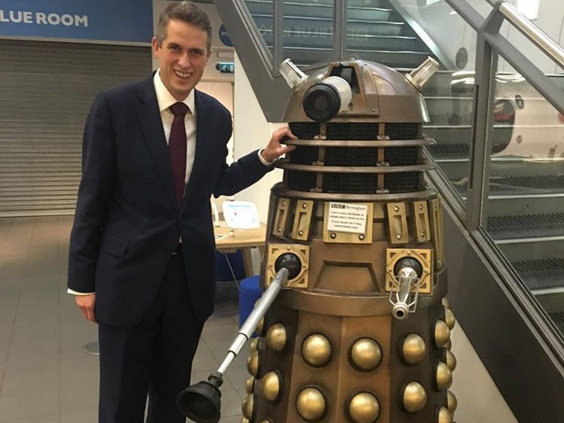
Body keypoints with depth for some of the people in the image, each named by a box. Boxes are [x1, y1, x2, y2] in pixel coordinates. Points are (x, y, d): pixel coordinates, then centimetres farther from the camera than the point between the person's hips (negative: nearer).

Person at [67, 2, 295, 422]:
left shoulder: (217, 116, 0)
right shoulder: (114, 106, -11)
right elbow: (93, 196, -7)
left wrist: (266, 156, 1)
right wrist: (83, 279, -4)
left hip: (192, 274, 3)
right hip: (129, 273, -3)